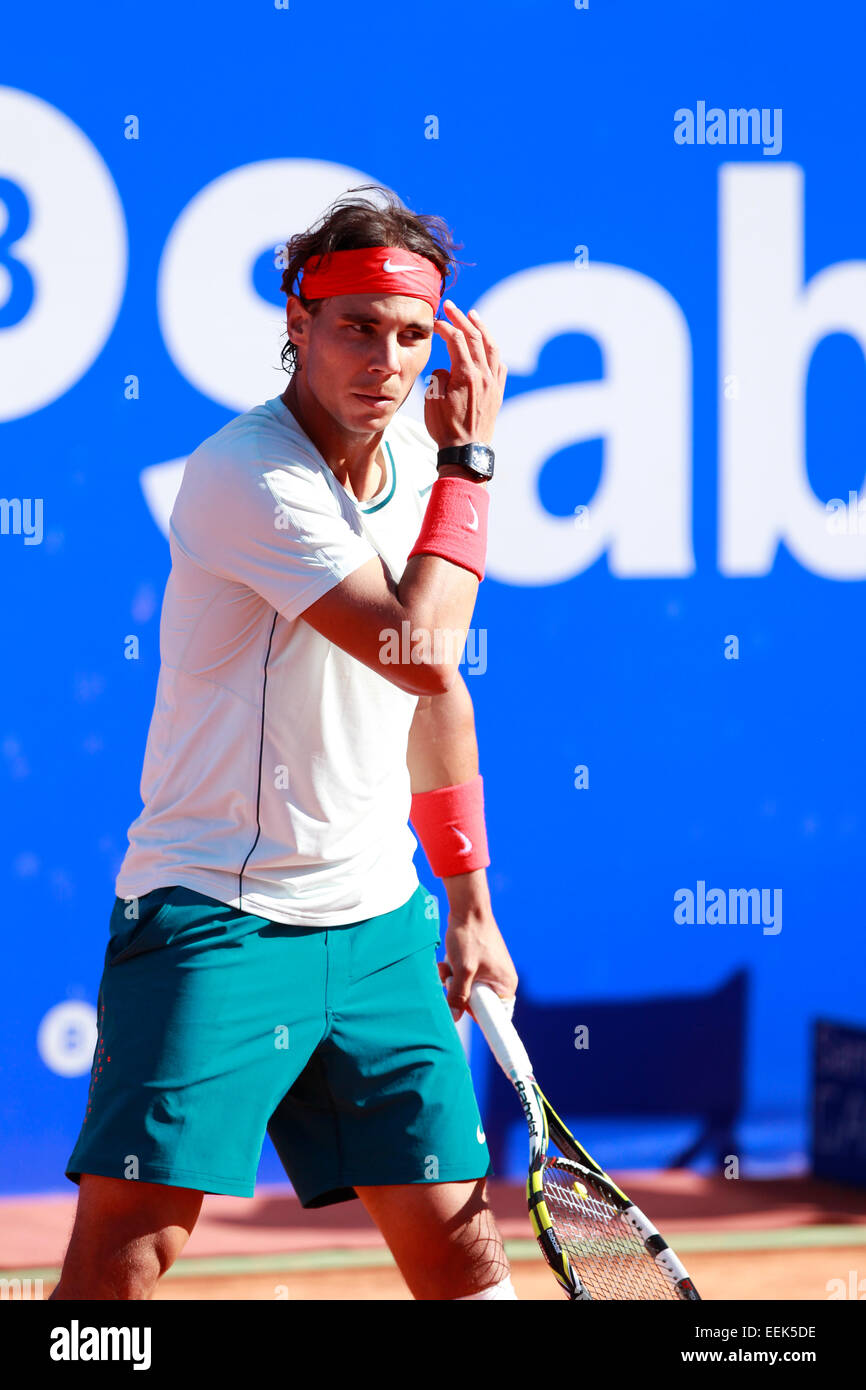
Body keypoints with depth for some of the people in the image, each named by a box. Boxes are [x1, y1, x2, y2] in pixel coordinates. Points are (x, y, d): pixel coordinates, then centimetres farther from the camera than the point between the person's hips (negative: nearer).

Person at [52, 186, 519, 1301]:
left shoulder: (414, 467, 9)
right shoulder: (246, 477, -16)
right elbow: (418, 652, -23)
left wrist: (469, 901, 22)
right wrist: (468, 458, -14)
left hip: (378, 928, 7)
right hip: (214, 917, -7)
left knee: (455, 1235, 4)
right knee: (128, 1240, -15)